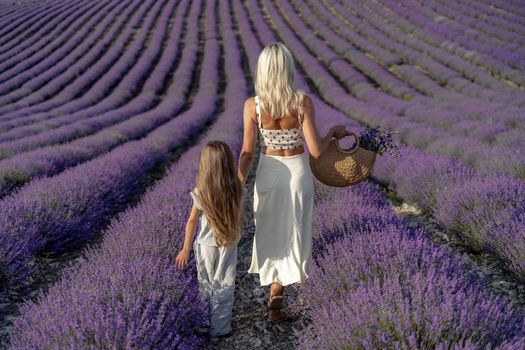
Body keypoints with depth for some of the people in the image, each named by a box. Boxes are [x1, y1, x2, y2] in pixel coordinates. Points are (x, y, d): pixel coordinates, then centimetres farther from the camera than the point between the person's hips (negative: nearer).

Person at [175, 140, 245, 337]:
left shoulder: (200, 193, -17)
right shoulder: (237, 191, -14)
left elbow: (192, 221, -9)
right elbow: (238, 219, -3)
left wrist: (186, 249, 0)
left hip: (205, 247, 0)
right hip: (228, 247, 0)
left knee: (206, 287, 18)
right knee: (223, 289, 13)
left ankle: (204, 324, 30)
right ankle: (220, 328, 22)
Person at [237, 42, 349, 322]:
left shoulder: (252, 105, -15)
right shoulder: (303, 102, -19)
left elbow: (247, 153, -13)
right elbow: (316, 150, -18)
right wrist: (333, 132, 1)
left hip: (268, 172, 1)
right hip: (298, 172, -1)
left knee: (270, 230, 25)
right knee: (292, 232, 12)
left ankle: (274, 276, 48)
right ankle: (275, 299, 7)